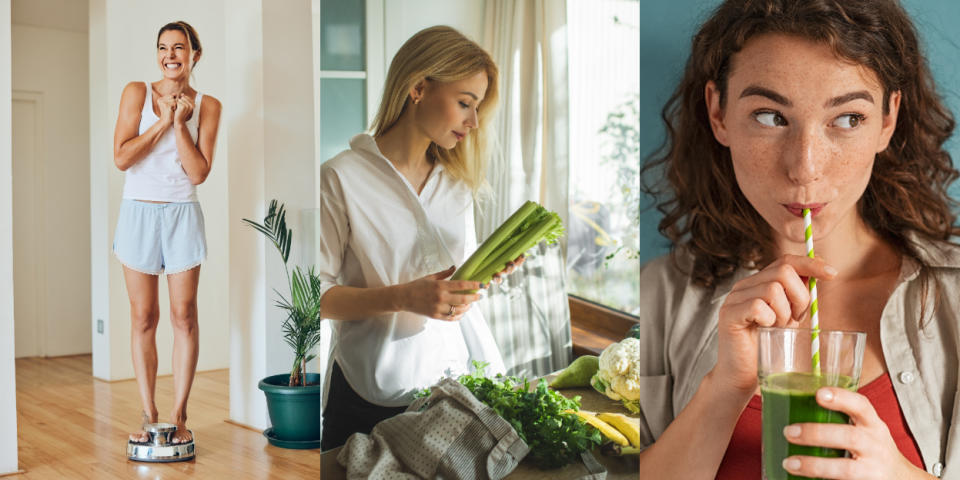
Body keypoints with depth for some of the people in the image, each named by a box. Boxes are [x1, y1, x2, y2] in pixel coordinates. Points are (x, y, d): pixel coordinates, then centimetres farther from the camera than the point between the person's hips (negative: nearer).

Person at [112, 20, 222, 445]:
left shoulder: (206, 105, 1)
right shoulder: (137, 92, 0)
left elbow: (199, 173, -6)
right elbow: (121, 158, -9)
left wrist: (180, 124, -13)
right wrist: (162, 122, -12)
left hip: (182, 215, 0)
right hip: (139, 213, 0)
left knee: (184, 316, 1)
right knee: (143, 318, 5)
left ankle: (179, 416, 10)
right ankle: (148, 416, 14)